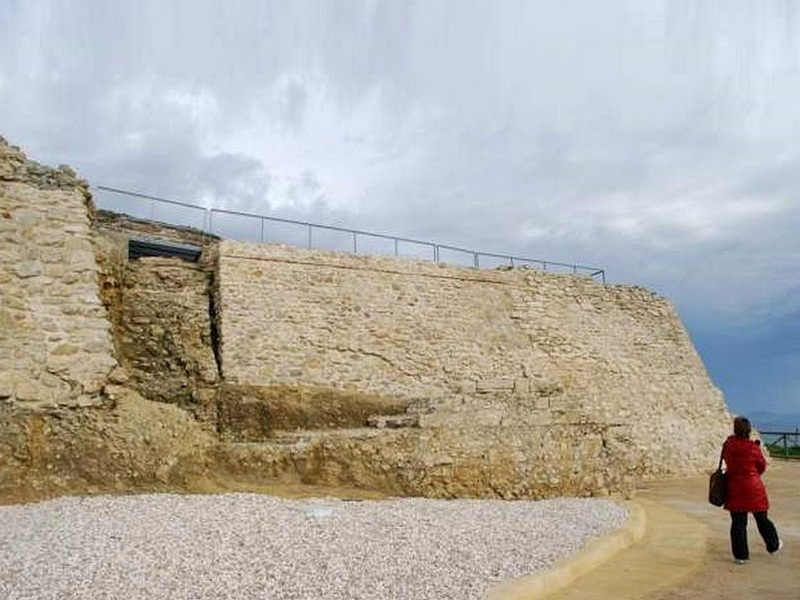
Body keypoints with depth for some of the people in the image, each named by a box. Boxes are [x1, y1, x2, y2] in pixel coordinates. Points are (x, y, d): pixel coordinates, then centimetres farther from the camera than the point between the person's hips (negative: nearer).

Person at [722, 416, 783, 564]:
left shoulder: (728, 444, -7)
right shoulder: (753, 447, -13)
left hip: (735, 489, 1)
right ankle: (773, 546, 37)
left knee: (738, 522, 7)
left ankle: (740, 555, 10)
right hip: (754, 488, -1)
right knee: (762, 519, 17)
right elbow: (762, 467, 0)